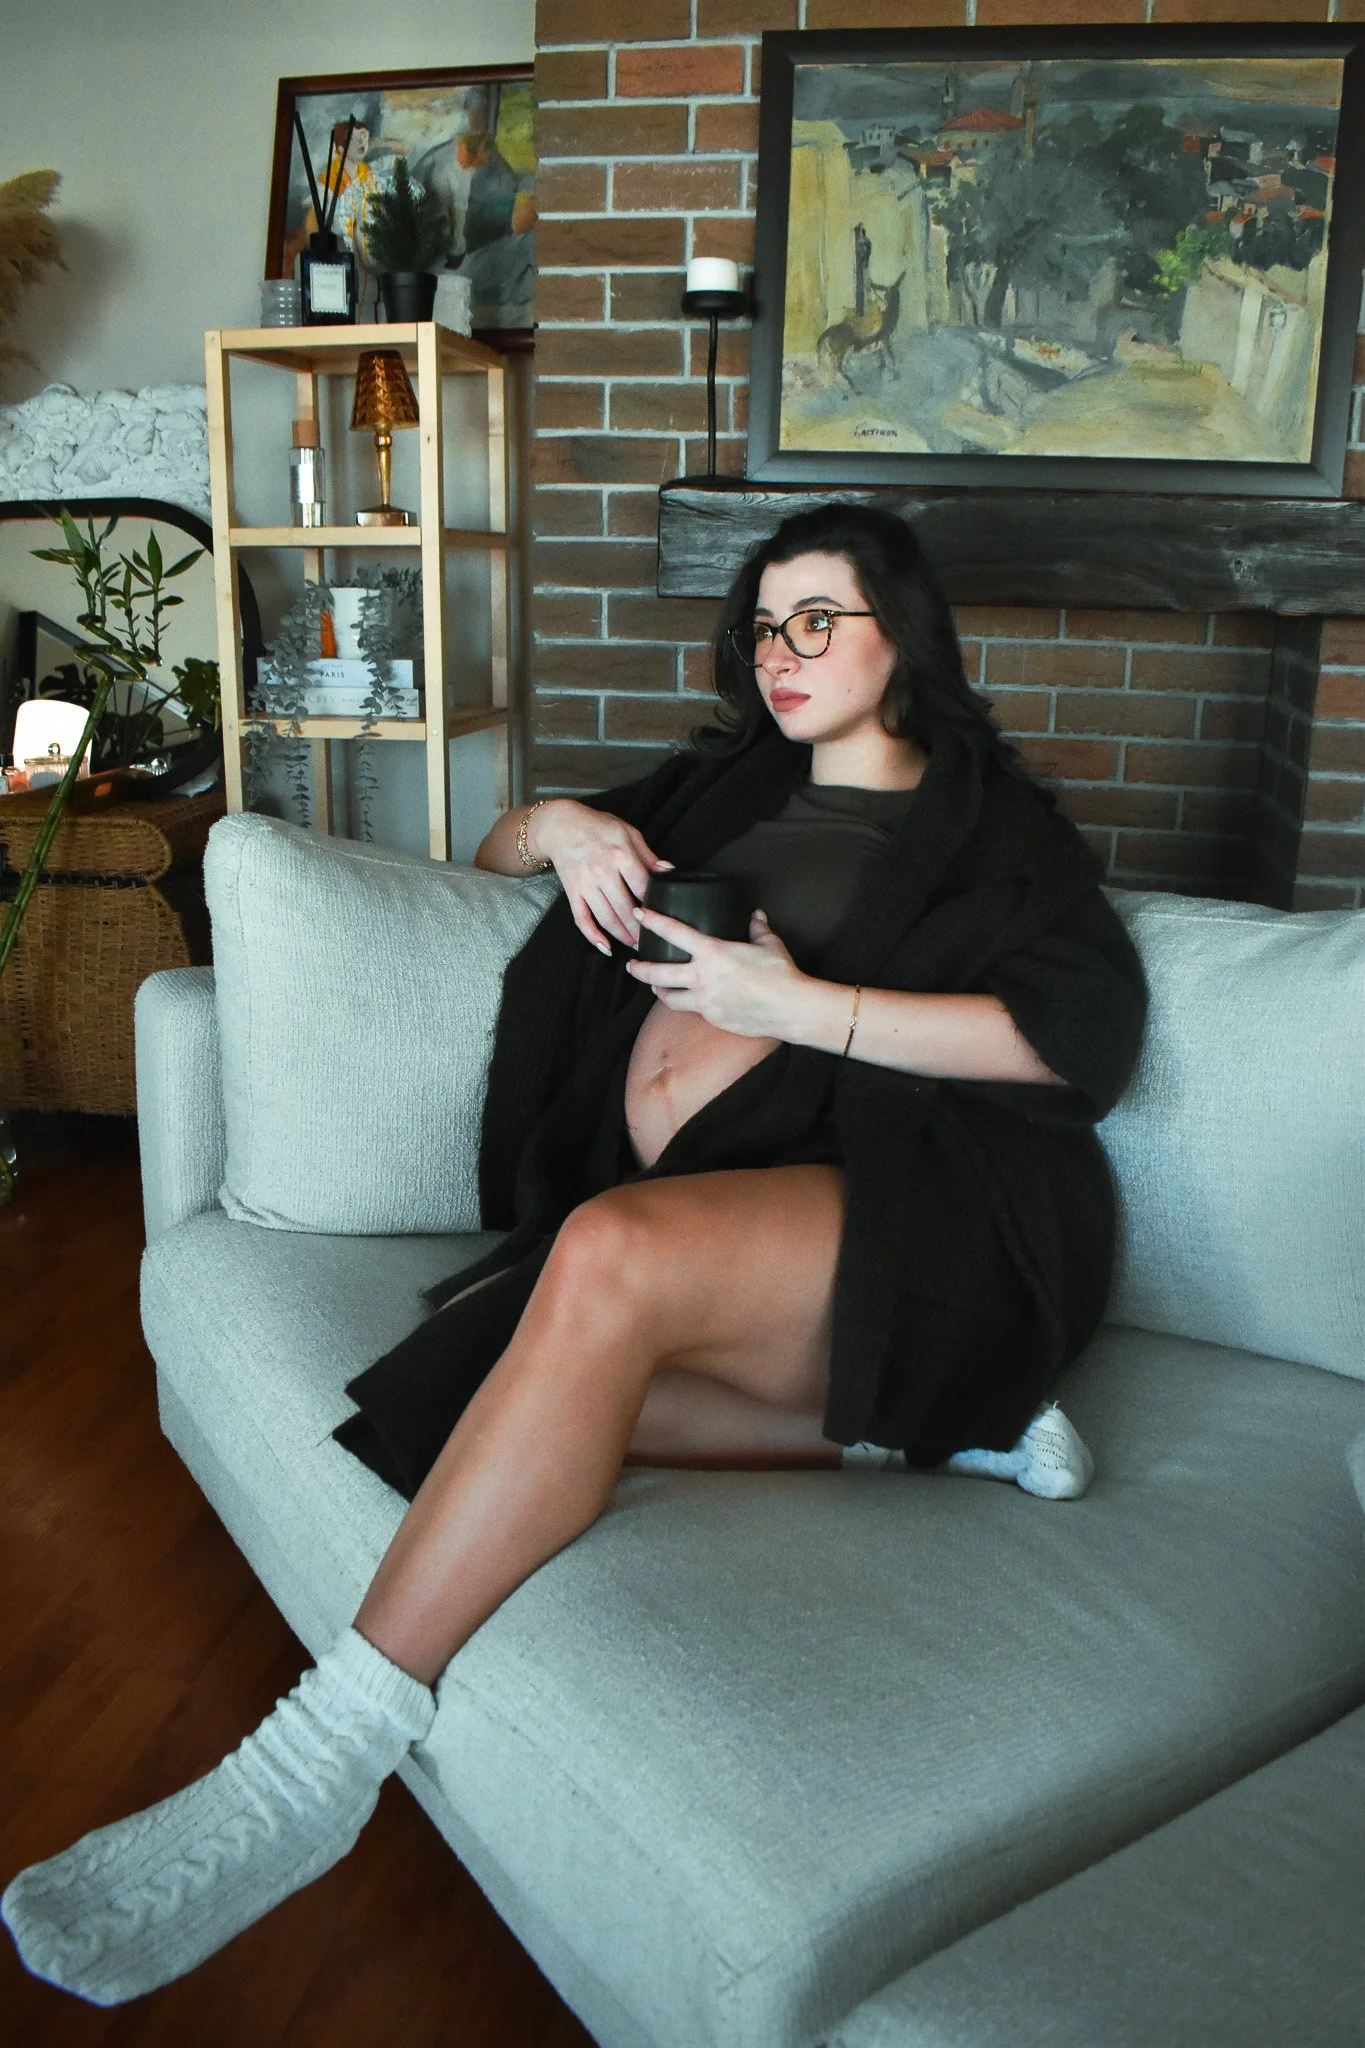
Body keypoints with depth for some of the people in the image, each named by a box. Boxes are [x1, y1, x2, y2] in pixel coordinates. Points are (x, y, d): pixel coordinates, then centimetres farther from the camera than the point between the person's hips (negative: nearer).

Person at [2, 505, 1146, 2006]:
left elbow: (1089, 1036, -2)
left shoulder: (990, 821, 15)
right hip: (688, 1219, 6)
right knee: (468, 1358, -25)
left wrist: (804, 1005, -10)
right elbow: (491, 850, 36)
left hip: (910, 1214, -5)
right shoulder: (723, 787, 30)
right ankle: (920, 1419, -15)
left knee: (609, 1257, -35)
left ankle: (313, 1767, -27)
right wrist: (563, 824, 10)